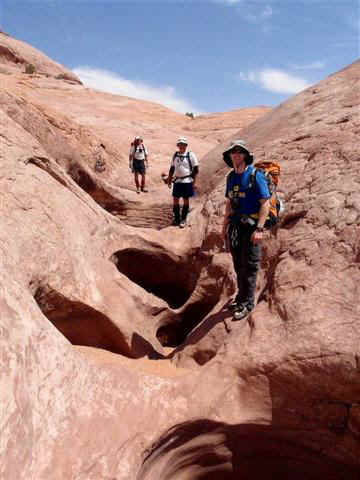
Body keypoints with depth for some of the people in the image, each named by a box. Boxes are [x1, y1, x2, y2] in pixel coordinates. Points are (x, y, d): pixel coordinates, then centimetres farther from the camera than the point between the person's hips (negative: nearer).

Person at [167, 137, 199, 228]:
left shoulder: (190, 155, -5)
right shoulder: (175, 155, 9)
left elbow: (196, 169, -5)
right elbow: (172, 168, 16)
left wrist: (194, 182, -9)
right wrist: (169, 180, 14)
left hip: (187, 181, -4)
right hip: (177, 181, 4)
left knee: (186, 200, 4)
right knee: (175, 200, 5)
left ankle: (183, 219, 15)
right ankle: (176, 218, 18)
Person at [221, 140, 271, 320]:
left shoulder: (255, 176, -10)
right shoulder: (231, 177, 11)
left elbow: (265, 203, -14)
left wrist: (259, 229, -21)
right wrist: (225, 226, 16)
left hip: (251, 226, -6)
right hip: (235, 225, 7)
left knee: (249, 266, 0)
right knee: (238, 265, 15)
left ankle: (247, 303, 10)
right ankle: (241, 296, 30)